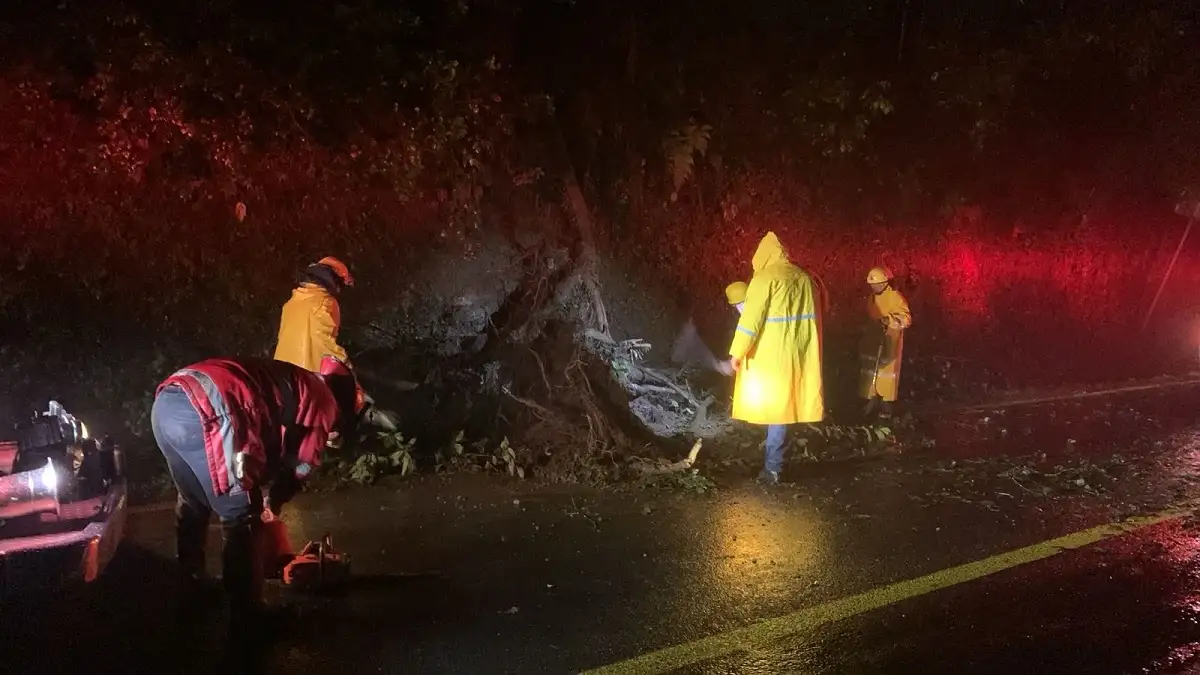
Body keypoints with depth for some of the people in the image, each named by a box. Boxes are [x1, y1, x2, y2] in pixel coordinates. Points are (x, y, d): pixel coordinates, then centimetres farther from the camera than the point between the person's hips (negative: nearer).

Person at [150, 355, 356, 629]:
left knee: (192, 503, 30)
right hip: (207, 411, -9)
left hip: (166, 400, 9)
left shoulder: (290, 382, 37)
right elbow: (299, 463, 15)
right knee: (242, 522, 7)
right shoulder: (323, 401, 16)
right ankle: (247, 620, 16)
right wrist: (274, 503, 31)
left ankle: (189, 587, 48)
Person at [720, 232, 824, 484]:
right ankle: (773, 465, 15)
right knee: (782, 405, 11)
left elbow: (751, 318, -17)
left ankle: (773, 467, 3)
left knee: (771, 405, 1)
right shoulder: (804, 278, 9)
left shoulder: (765, 278, -11)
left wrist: (737, 352, -14)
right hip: (798, 354, 6)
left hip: (770, 355, -6)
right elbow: (814, 317, 15)